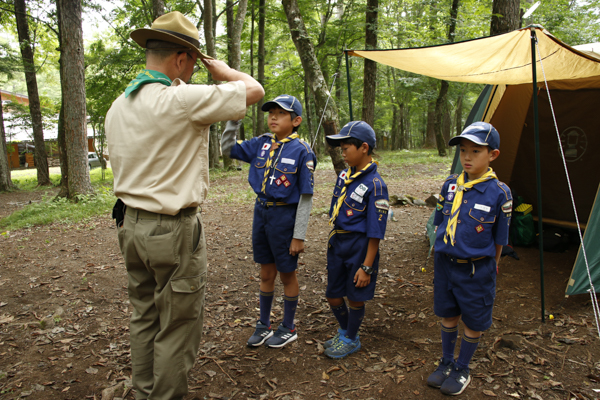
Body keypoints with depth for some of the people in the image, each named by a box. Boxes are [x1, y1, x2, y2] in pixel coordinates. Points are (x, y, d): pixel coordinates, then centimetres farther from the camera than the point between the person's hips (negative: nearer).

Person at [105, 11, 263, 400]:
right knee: (178, 326, 7)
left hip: (131, 225, 9)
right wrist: (217, 67, 5)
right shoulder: (183, 100, -19)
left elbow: (121, 166, 15)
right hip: (174, 230, -8)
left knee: (145, 318, 21)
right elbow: (255, 89, -11)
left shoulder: (118, 106, 7)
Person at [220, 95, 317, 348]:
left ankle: (288, 328, 31)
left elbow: (305, 197, -13)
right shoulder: (262, 144, 3)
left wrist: (299, 236, -14)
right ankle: (263, 325, 35)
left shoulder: (301, 151, -13)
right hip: (261, 212, 5)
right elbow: (227, 149, 12)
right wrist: (234, 118, -3)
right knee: (266, 273, 18)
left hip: (285, 216, -5)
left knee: (287, 275, 11)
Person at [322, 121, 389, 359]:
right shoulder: (344, 175, 4)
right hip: (337, 242, 7)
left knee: (355, 297, 11)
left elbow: (375, 232, -18)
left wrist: (367, 267, -17)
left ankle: (351, 340, 34)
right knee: (333, 295, 16)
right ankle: (344, 330, 42)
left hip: (359, 246, -7)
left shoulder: (375, 185, -19)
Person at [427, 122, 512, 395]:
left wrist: (490, 265, 4)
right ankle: (447, 363, 38)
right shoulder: (450, 185, -2)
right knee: (448, 314, 18)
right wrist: (443, 249, 12)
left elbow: (499, 238, -4)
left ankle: (462, 370, 33)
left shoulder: (499, 193, -14)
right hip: (445, 263, 4)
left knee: (474, 321, 12)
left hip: (477, 269, -3)